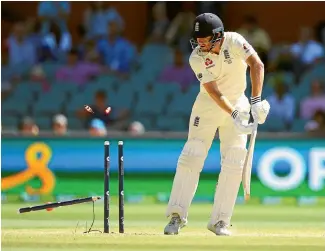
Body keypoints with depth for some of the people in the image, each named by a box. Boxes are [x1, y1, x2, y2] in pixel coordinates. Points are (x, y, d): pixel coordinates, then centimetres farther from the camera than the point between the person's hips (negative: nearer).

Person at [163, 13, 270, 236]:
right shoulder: (197, 58, -18)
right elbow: (214, 92, -23)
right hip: (208, 107, -1)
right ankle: (177, 215, -3)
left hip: (237, 104, 1)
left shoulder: (234, 41, -17)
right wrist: (235, 116, -34)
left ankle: (220, 220, 3)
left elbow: (257, 64, -27)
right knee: (192, 157, -10)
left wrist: (256, 101, -36)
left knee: (234, 164, -3)